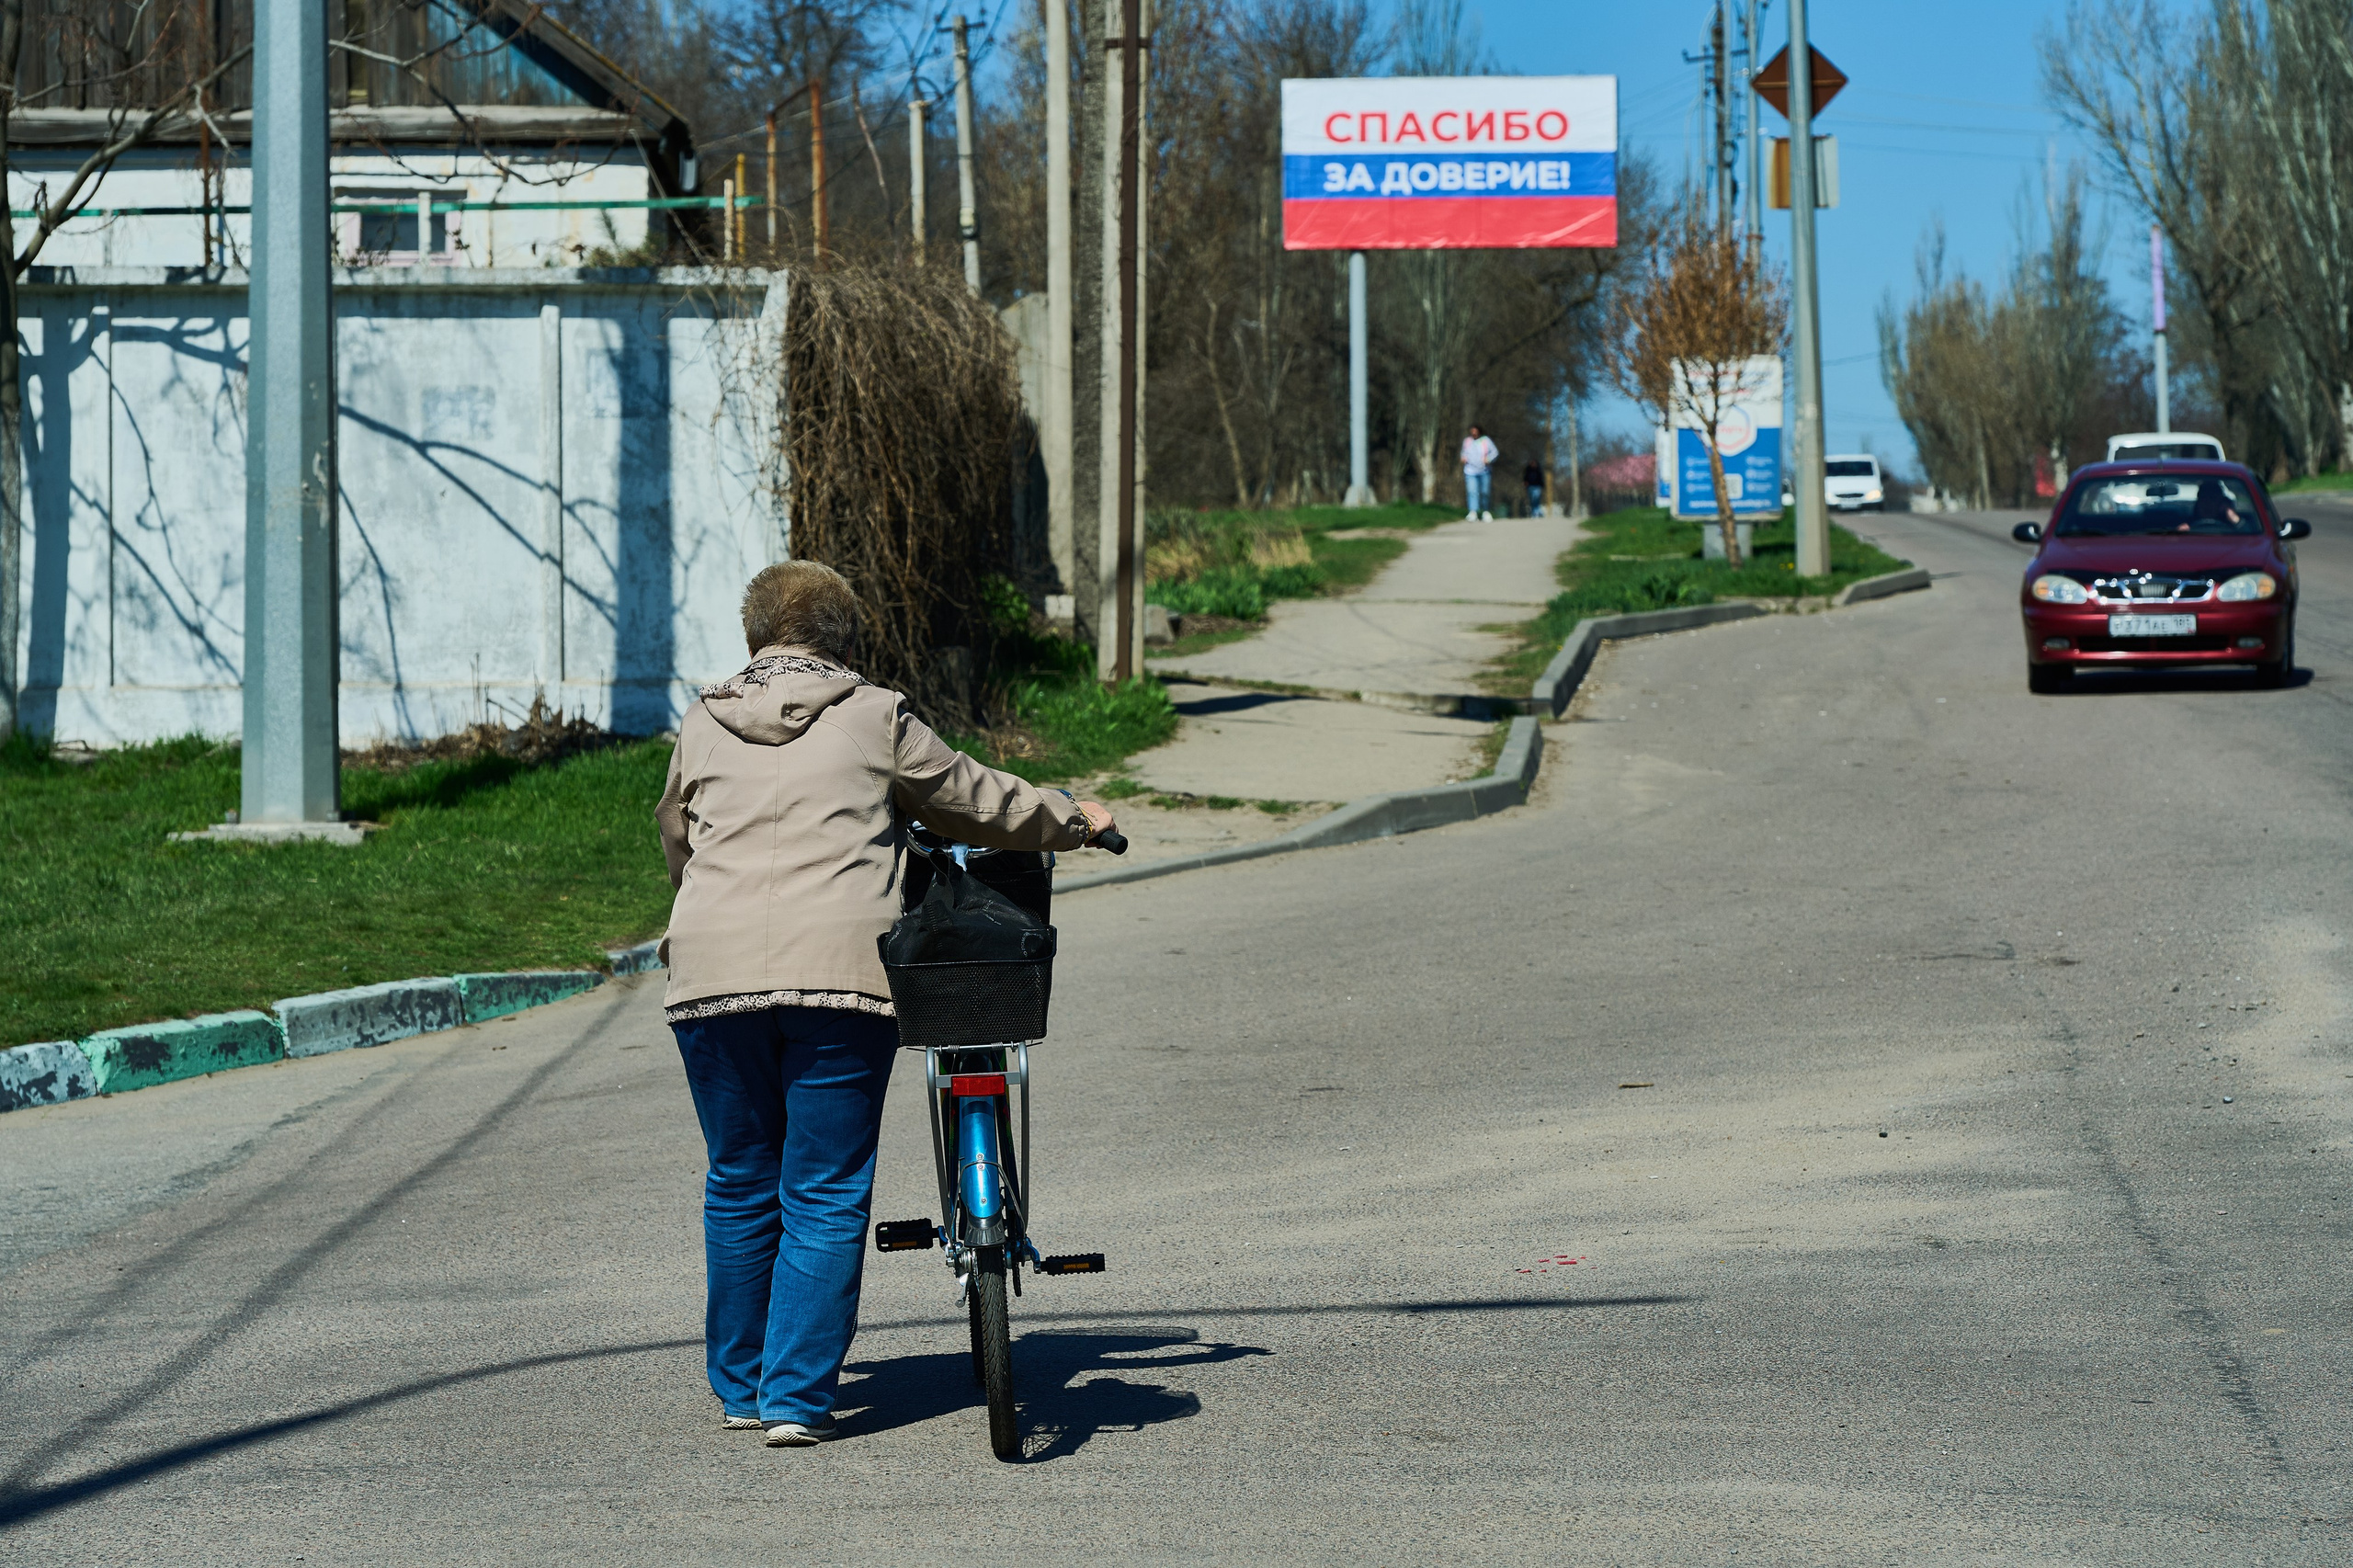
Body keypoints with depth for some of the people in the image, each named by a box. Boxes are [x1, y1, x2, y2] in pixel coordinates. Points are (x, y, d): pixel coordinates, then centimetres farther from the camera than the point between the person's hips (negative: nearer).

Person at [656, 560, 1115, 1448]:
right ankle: (798, 1399, 0)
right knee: (826, 1195, 3)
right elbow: (978, 801, 17)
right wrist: (1071, 822, 34)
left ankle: (740, 1389, 22)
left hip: (713, 977, 3)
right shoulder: (875, 718, 7)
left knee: (739, 1185, 15)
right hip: (840, 975, -3)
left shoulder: (703, 725, 14)